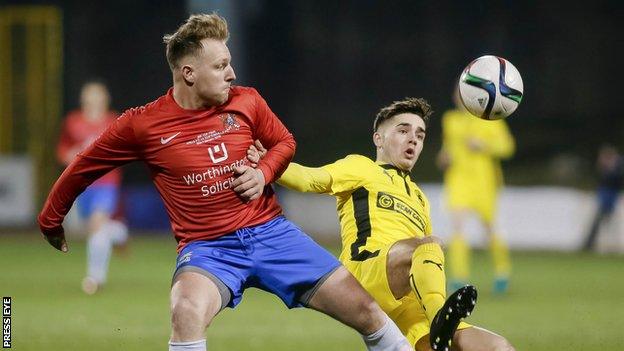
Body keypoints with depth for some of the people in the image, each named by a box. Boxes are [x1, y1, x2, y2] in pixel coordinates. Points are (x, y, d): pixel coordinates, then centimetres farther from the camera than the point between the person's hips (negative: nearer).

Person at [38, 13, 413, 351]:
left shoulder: (246, 101, 2)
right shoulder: (142, 125, -6)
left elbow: (284, 141, 20)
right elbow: (83, 168, 9)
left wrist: (264, 173, -2)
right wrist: (50, 222, 19)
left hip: (271, 231, 3)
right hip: (206, 249, -3)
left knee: (365, 310, -3)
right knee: (188, 311, -38)